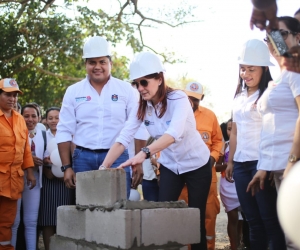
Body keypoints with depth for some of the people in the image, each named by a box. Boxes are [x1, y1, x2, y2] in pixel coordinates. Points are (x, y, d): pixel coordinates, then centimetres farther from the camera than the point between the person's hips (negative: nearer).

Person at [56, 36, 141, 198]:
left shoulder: (126, 90, 4)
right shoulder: (73, 92, 7)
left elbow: (136, 129, 2)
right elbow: (64, 131, 6)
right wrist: (67, 167, 0)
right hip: (83, 159, 2)